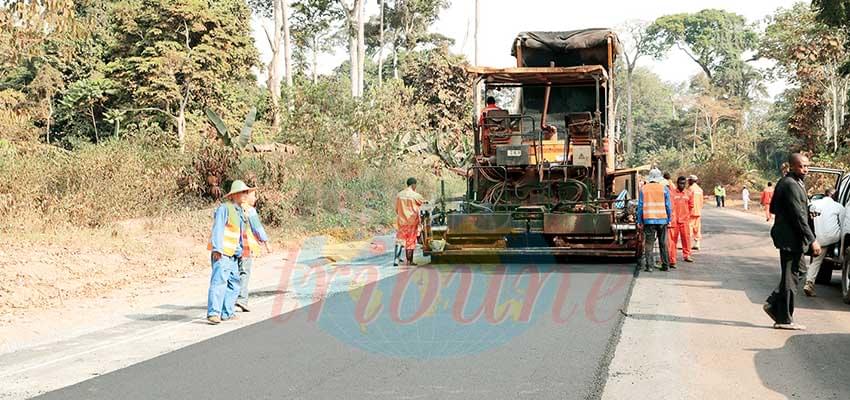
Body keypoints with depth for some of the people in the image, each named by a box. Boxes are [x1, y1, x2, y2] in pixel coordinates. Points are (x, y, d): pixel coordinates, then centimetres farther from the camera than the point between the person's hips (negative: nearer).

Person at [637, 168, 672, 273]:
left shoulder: (643, 189, 2)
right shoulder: (664, 188, 1)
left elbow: (640, 206, 3)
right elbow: (668, 205, 2)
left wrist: (639, 221, 7)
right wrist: (669, 220, 11)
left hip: (648, 220, -1)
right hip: (662, 219, 1)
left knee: (649, 244, 1)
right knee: (663, 244, 10)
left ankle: (649, 266, -4)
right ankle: (665, 265, 14)